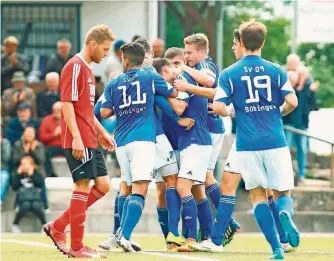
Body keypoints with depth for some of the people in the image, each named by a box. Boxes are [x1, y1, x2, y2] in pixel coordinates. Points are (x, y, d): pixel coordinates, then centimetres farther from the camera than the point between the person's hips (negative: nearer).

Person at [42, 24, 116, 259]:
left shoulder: (87, 69, 19)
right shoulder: (75, 67, -11)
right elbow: (67, 103, -18)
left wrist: (102, 133, 25)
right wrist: (76, 137, -23)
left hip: (90, 140, 10)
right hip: (78, 141, -10)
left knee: (103, 185, 8)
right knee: (83, 187, -7)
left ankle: (57, 227, 13)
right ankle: (77, 247, -1)